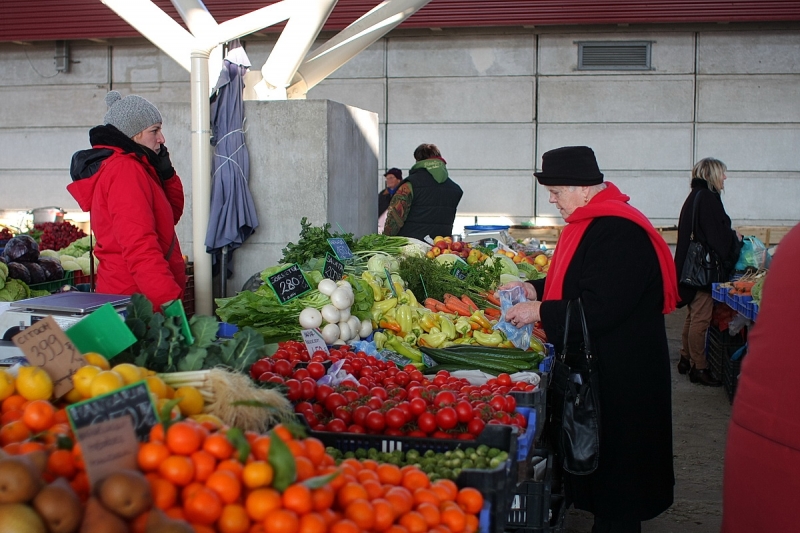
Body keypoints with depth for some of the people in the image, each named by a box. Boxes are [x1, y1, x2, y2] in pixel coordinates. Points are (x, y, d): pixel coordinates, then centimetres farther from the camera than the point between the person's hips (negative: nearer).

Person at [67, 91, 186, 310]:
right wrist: (171, 302, -32)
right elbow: (139, 248, -25)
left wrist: (165, 172, 7)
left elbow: (172, 213, 22)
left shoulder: (122, 166, 17)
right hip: (136, 300, -10)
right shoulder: (124, 170, -14)